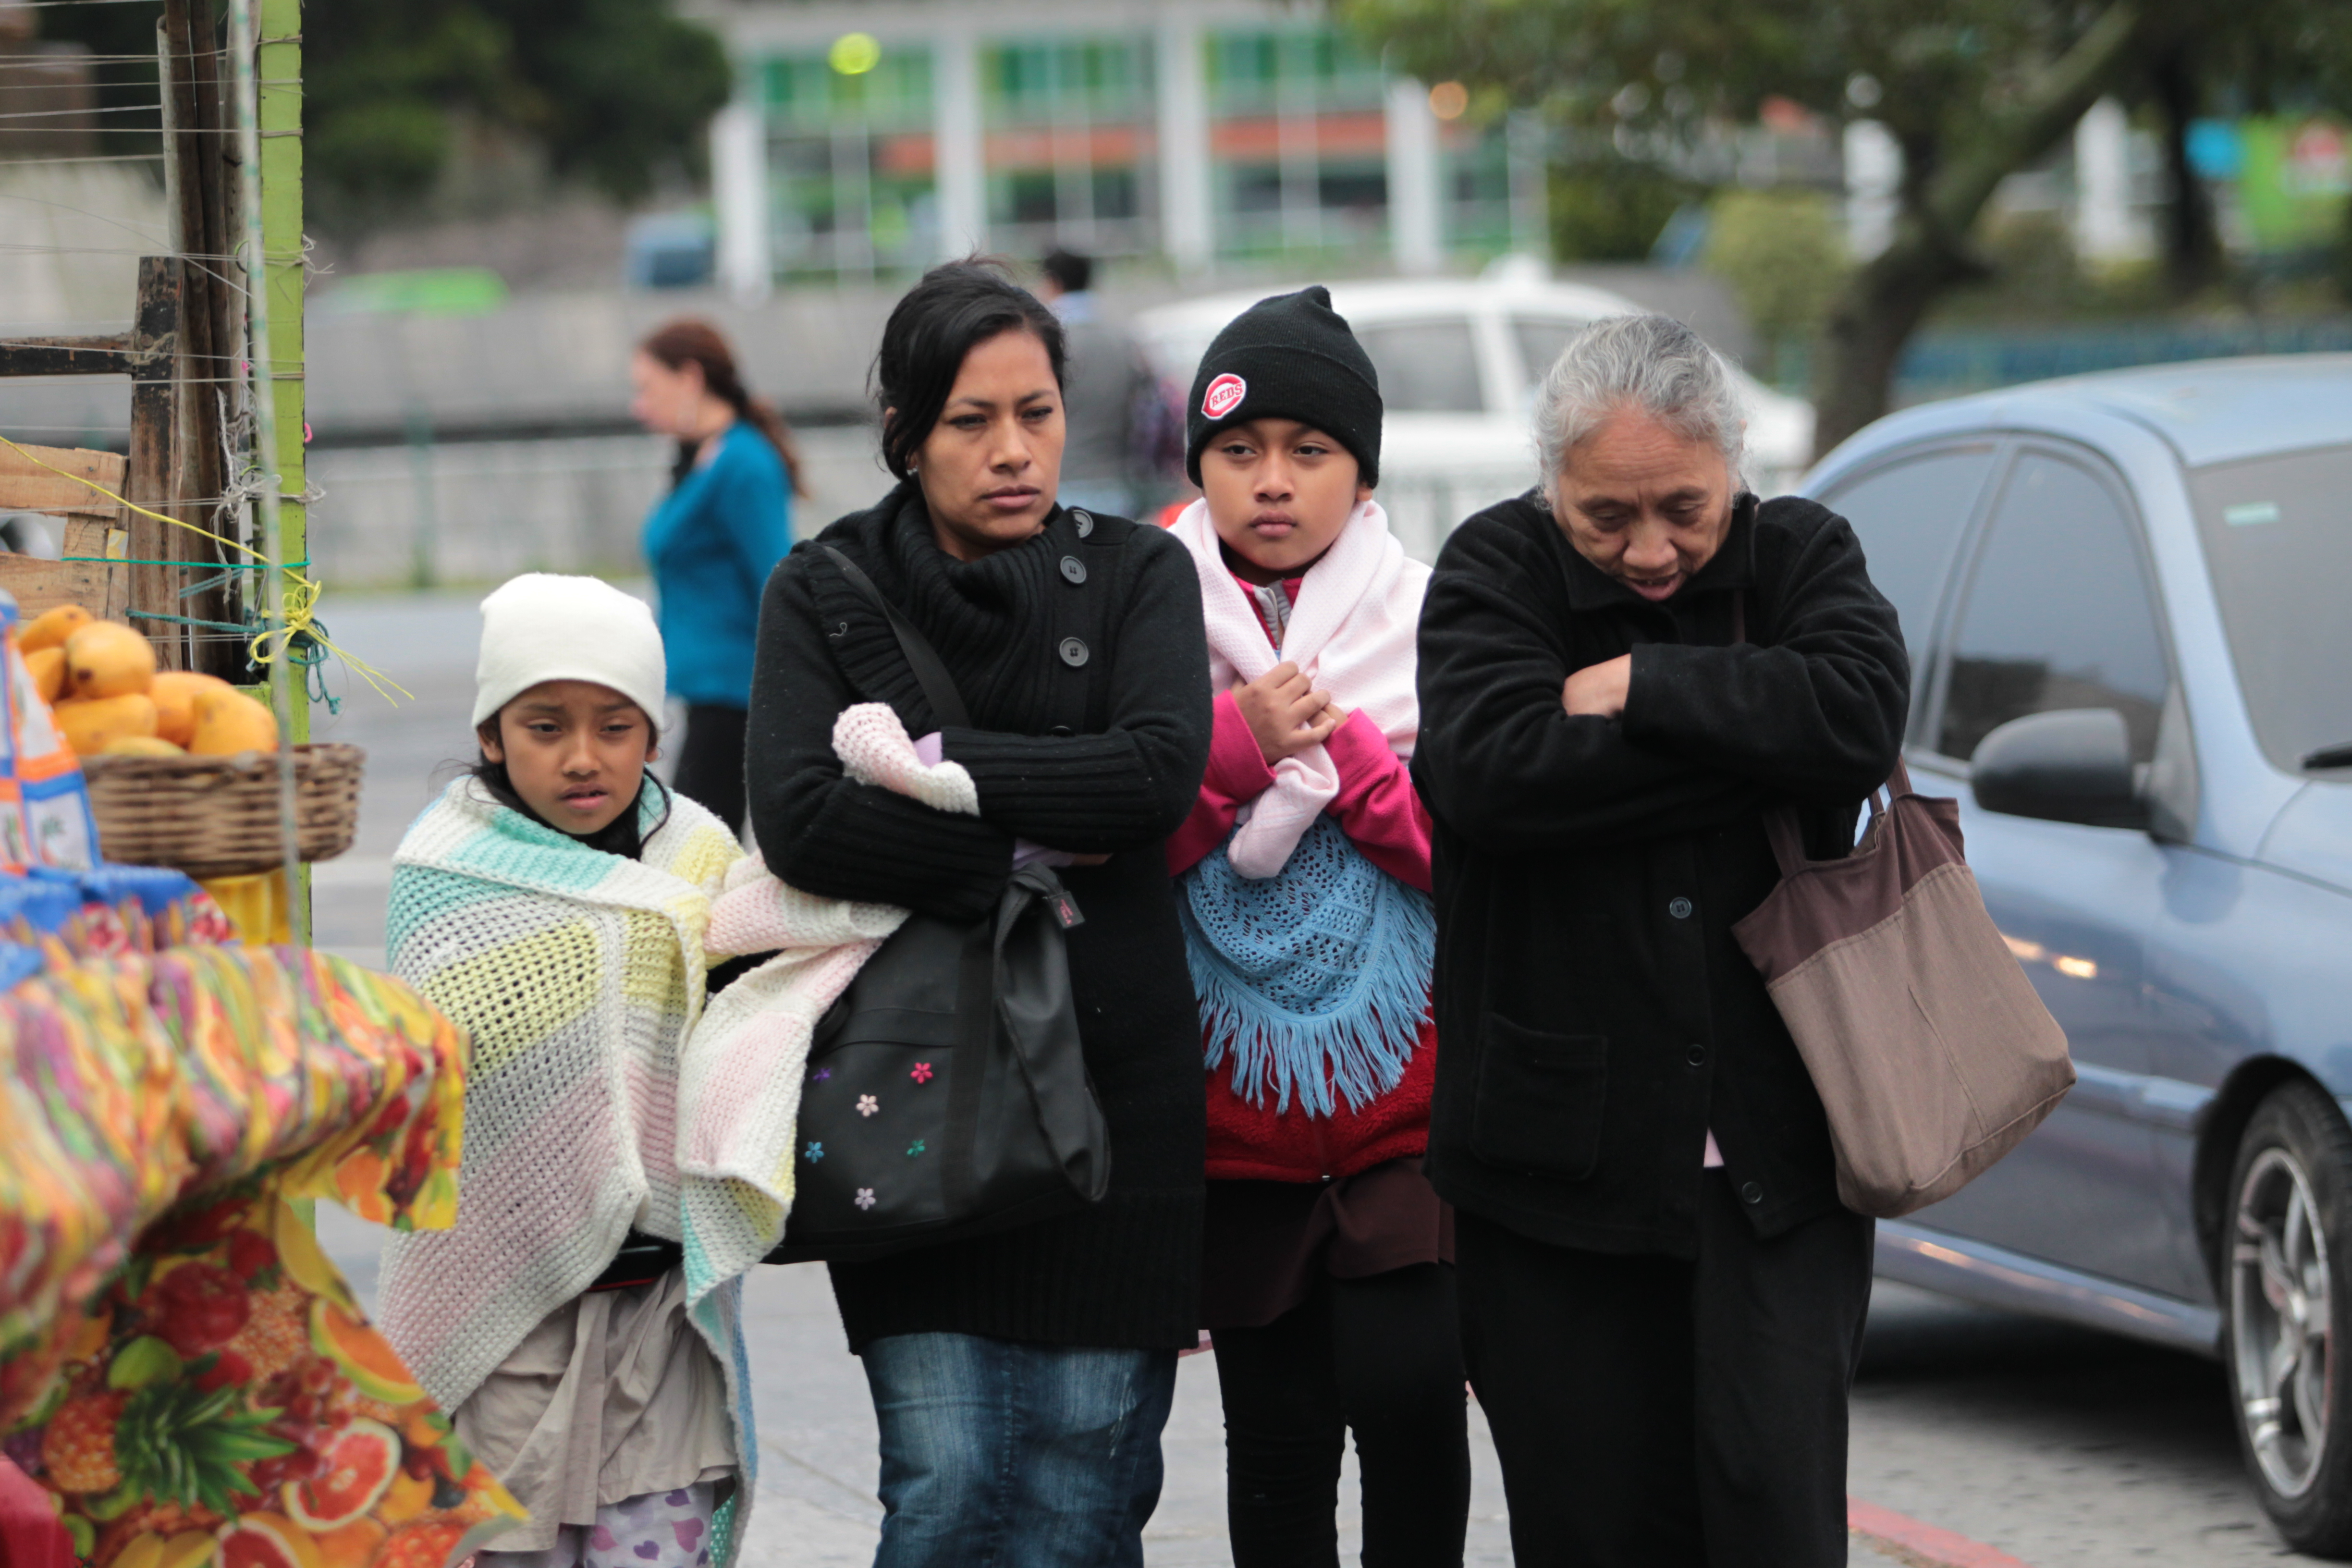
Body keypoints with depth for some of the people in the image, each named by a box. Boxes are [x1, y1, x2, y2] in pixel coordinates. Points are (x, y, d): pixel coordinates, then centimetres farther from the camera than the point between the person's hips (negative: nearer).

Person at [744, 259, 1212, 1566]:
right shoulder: (827, 593, 4)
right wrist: (1020, 855, -12)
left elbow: (1162, 770, -13)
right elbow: (801, 820, -11)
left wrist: (944, 763, -12)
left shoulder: (1136, 575, 6)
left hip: (1113, 1069, 1)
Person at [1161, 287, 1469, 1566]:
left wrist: (1339, 745, -14)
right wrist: (1237, 742, -15)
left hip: (1408, 1091, -1)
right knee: (1274, 1432, 5)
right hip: (1238, 1109, 1)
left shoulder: (1427, 622, 3)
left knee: (1406, 1385, -15)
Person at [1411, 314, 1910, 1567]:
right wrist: (1744, 746, -14)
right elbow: (1491, 769, -18)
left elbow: (1861, 714, -16)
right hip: (1561, 1153, 0)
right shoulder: (1496, 572, 1)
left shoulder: (1800, 558, 5)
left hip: (1774, 1146, 0)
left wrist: (1644, 688, -14)